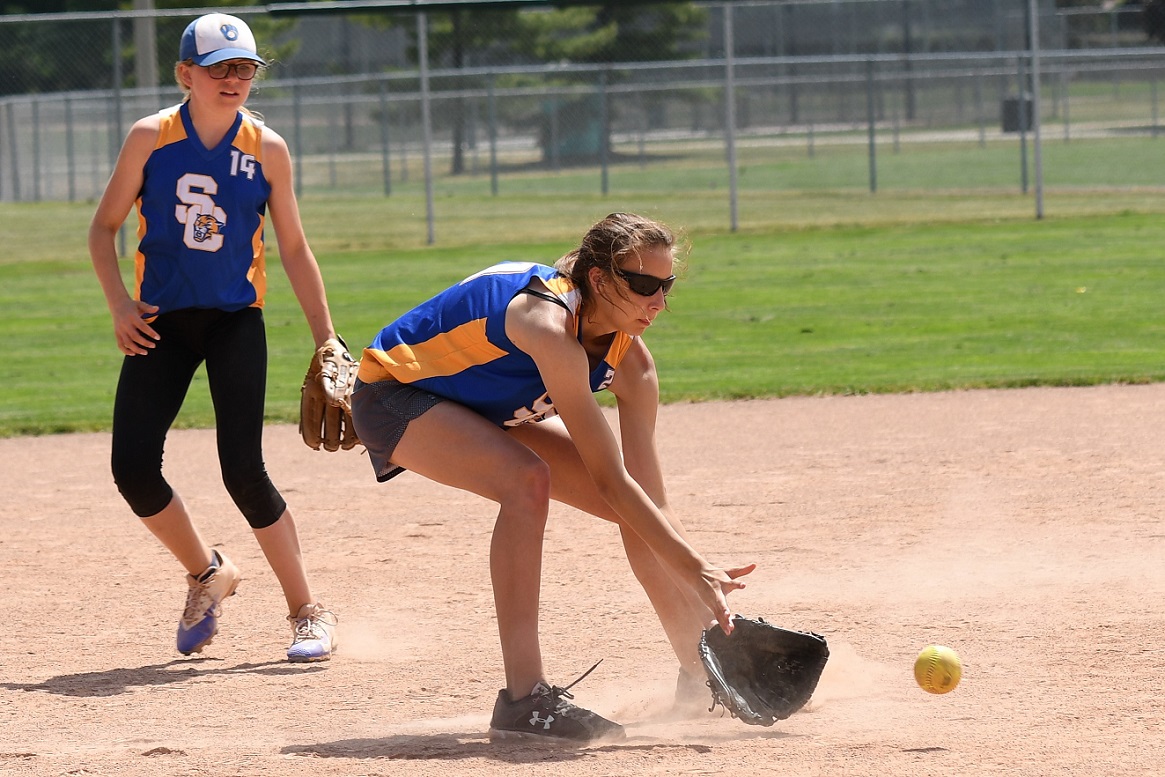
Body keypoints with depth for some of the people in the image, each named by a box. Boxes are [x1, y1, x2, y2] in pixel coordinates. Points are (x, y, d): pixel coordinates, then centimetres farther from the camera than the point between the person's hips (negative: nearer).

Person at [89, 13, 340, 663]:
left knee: (244, 472, -13)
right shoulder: (151, 138, -3)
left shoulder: (266, 149, -2)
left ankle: (309, 612, 0)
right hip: (162, 321, 2)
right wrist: (120, 303, -9)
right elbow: (104, 227, 5)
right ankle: (207, 574, 19)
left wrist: (327, 338, 0)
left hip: (236, 322, -1)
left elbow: (295, 250, 5)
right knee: (133, 468, -8)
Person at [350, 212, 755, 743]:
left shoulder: (628, 357, -13)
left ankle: (700, 678, 18)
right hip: (395, 395, -8)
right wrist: (694, 570, -36)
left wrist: (703, 576, -22)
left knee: (639, 509, 1)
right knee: (526, 480, -34)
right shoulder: (550, 325, -37)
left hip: (486, 408, 8)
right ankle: (524, 700, -33)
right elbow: (608, 478, -37)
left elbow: (650, 495, -12)